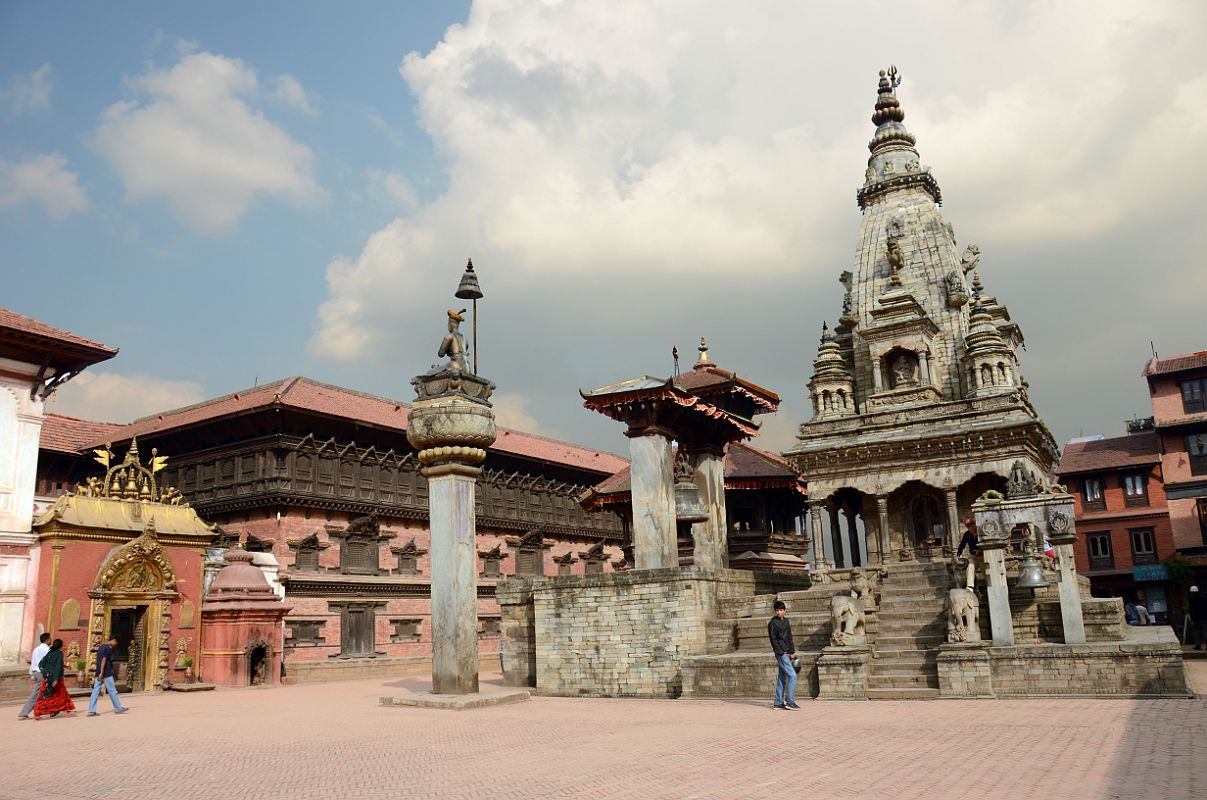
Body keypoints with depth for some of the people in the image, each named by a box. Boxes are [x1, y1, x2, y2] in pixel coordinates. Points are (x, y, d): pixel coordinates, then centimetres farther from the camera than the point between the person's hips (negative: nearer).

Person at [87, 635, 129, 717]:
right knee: (112, 691, 1)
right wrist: (101, 673, -23)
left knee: (95, 692, 3)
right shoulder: (109, 648, -12)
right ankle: (118, 708, 10)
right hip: (106, 674, -8)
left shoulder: (101, 647, 17)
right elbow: (103, 660, -20)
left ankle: (91, 711, -1)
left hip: (99, 674, 8)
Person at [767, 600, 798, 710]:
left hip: (787, 653, 7)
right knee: (792, 675, -12)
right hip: (781, 654, -7)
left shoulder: (786, 621, 13)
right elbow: (773, 640, -10)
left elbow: (789, 637, 17)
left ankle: (778, 703, 14)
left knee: (782, 678, 9)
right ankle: (789, 702, -8)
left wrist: (792, 651, 9)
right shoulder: (772, 623, -8)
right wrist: (781, 653, -15)